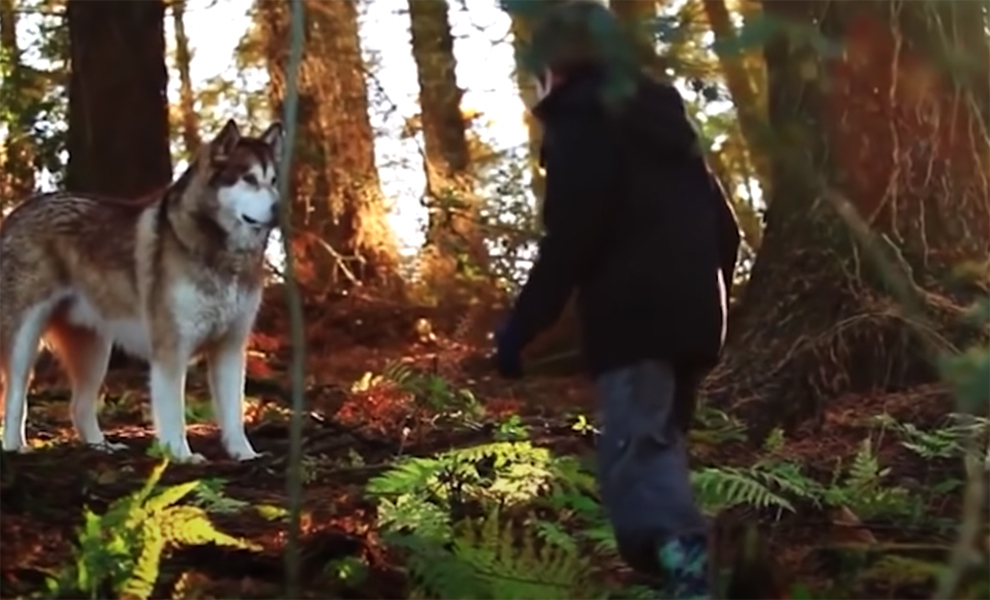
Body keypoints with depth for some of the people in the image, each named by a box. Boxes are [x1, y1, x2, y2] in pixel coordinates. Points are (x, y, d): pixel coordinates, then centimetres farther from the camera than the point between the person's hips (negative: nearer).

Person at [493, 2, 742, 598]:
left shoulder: (580, 122, -3)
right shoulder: (661, 117, 21)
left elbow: (569, 239, -14)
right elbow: (723, 226, 21)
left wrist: (520, 327, -10)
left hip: (632, 321, -9)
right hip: (691, 317, 9)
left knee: (636, 463, -15)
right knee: (659, 452, 20)